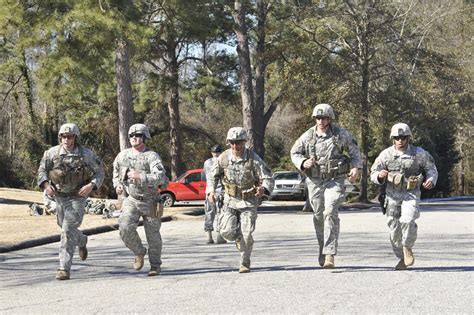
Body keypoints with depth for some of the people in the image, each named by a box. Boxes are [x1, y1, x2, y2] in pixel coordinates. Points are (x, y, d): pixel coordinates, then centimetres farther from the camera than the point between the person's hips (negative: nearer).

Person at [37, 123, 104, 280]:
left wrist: (91, 186, -22)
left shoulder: (86, 154, -12)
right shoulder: (52, 152, -7)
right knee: (65, 227, 22)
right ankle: (82, 241, 55)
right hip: (60, 196, 4)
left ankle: (64, 268, -15)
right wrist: (46, 185, -18)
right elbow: (42, 171, 1)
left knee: (68, 230, -16)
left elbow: (99, 173, -4)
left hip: (77, 198, -4)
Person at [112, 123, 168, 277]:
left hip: (150, 202, -3)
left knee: (153, 235, 6)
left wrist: (140, 176, -33)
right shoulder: (122, 155, 2)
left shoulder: (152, 157, -14)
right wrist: (117, 184, 2)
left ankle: (155, 265, 25)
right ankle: (139, 252, 7)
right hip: (131, 200, 3)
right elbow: (116, 173, 21)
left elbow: (160, 178, -27)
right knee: (125, 227, -19)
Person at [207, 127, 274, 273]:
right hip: (230, 200, 3)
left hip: (249, 201, -2)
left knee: (246, 234, -10)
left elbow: (268, 178, -15)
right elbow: (214, 175, 11)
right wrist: (211, 191, -4)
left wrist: (263, 189, -36)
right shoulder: (224, 158, -7)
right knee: (227, 232, -9)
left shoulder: (253, 159, -16)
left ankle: (245, 263, 10)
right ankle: (238, 238, 28)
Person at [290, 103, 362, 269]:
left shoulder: (341, 134, -4)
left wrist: (356, 167, -5)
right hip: (315, 181, 3)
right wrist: (303, 163, -11)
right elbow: (294, 152, 9)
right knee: (319, 216, 12)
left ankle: (329, 255, -21)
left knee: (330, 213, -19)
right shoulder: (308, 136, -2)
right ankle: (323, 248, 35)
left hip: (335, 181, -3)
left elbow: (354, 150, 10)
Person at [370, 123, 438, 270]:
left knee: (407, 220, -25)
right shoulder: (386, 154, -5)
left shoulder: (419, 153, -7)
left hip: (411, 194, -2)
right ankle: (402, 258, 20)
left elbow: (431, 169, 6)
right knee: (394, 228, 2)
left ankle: (408, 248, 1)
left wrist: (431, 180, -15)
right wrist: (380, 175, -22)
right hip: (393, 194, 2)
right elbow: (373, 174, 2)